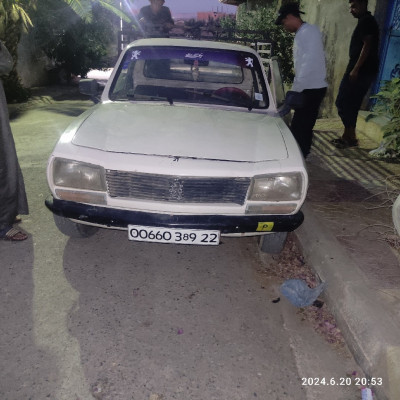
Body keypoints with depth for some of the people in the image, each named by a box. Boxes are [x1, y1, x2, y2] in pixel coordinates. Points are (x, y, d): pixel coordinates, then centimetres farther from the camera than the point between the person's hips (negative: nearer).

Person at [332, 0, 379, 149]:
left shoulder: (367, 21, -8)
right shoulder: (365, 22, 22)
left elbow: (367, 46, -17)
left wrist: (355, 69, -21)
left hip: (361, 71, -10)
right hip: (363, 71, 10)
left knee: (343, 103, -9)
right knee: (351, 104, 11)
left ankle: (350, 136, -4)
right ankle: (349, 136, 16)